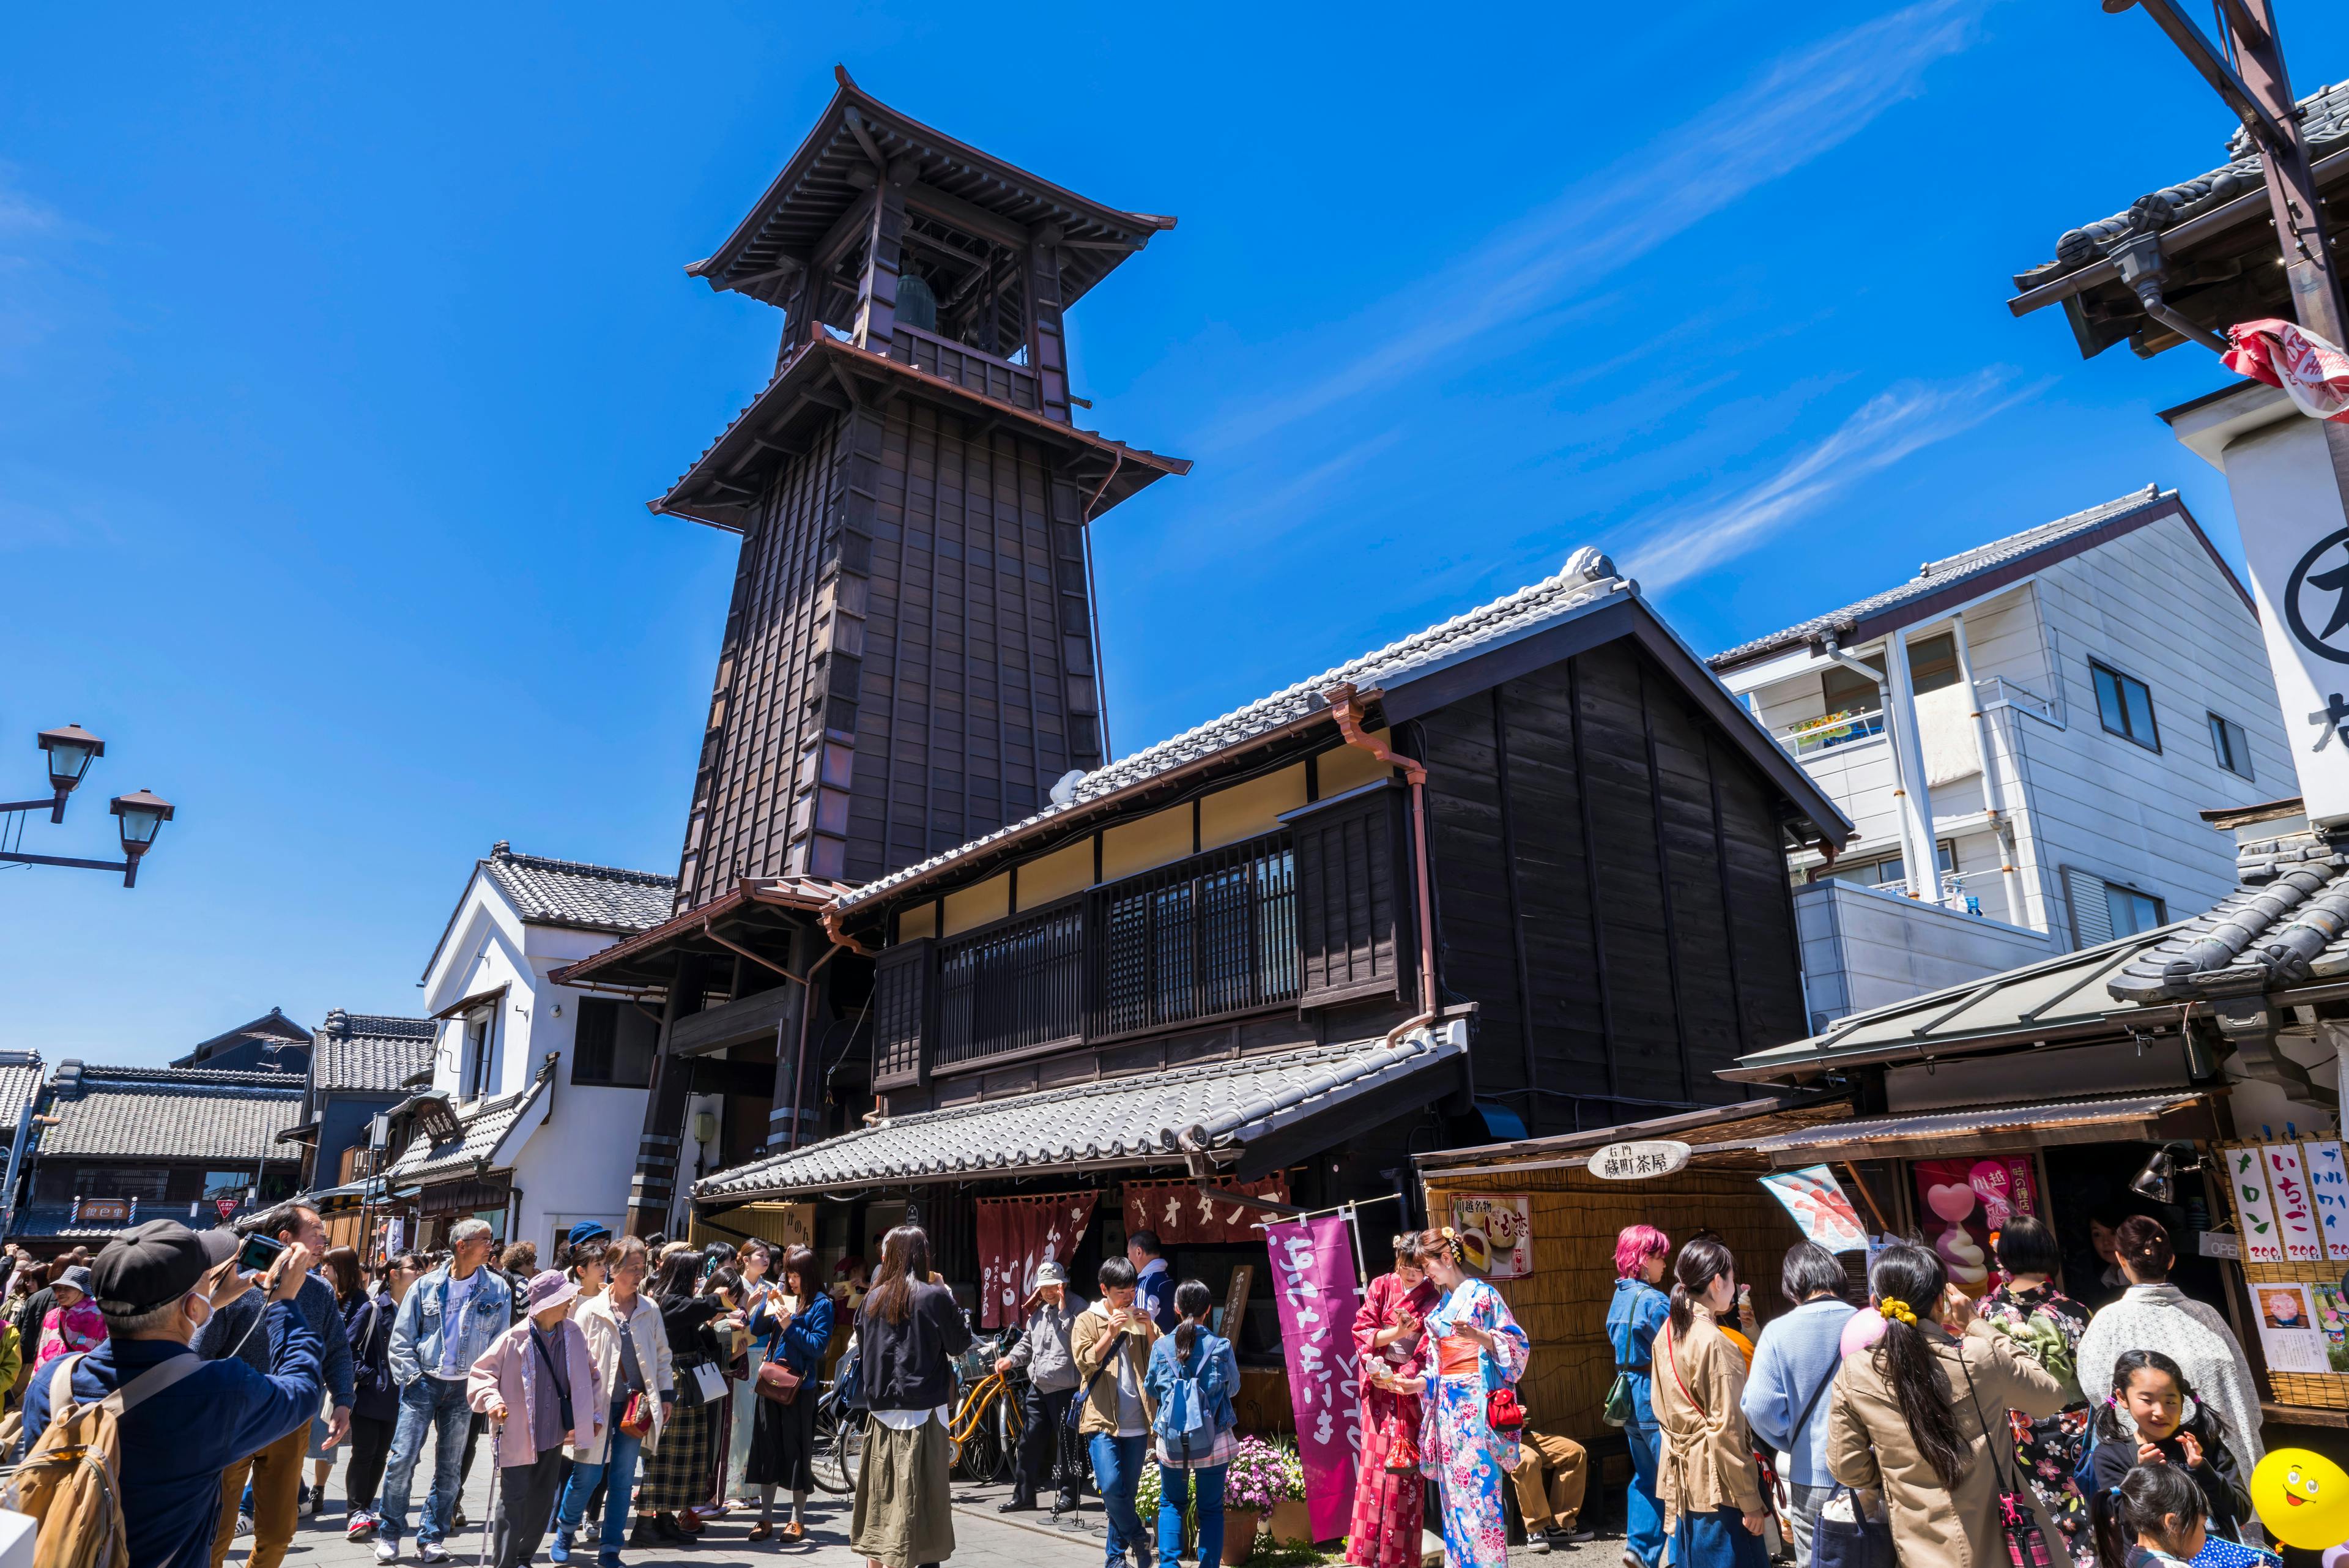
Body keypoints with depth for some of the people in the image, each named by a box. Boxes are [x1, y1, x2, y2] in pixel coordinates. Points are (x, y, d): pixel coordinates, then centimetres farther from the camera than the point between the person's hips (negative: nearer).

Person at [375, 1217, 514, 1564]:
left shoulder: (497, 1289, 0)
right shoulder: (426, 1286, -2)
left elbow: (500, 1340, 3)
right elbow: (401, 1338, 2)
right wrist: (411, 1376, -7)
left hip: (465, 1388, 1)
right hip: (424, 1382, -1)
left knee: (449, 1468, 8)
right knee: (403, 1459, -3)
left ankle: (432, 1538, 19)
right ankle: (389, 1533, 15)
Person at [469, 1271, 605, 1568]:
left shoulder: (573, 1335, -1)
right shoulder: (514, 1339, -16)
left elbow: (591, 1375, 10)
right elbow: (481, 1373, -7)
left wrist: (598, 1414, 10)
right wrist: (492, 1400, -24)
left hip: (554, 1435, 5)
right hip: (517, 1435, -5)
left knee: (542, 1501, 14)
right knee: (513, 1499, -4)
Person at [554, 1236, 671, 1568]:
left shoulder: (650, 1310, 3)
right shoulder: (591, 1310, -5)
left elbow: (662, 1354, 10)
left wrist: (666, 1394, 8)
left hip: (636, 1404, 2)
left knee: (623, 1479, 7)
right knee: (587, 1475, 2)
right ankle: (565, 1533, 29)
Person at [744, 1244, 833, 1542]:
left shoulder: (820, 1303, -7)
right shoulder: (779, 1293, 8)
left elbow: (819, 1346, -13)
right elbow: (756, 1330, 6)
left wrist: (790, 1326, -20)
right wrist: (766, 1306, -9)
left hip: (799, 1385, -5)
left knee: (796, 1450, 2)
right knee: (767, 1447, 9)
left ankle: (798, 1520, 14)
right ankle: (766, 1518, 21)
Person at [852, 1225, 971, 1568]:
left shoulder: (874, 1297, 5)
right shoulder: (934, 1296, -12)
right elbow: (959, 1344, -2)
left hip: (881, 1409, 5)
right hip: (922, 1410, -5)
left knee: (880, 1496, 15)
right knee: (914, 1500, -1)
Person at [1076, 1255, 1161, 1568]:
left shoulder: (1142, 1320, 11)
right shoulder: (1087, 1321, 2)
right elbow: (1085, 1364, -10)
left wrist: (1149, 1329, -12)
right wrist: (1110, 1333, -19)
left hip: (1136, 1422, 3)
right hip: (1102, 1419, -3)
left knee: (1127, 1492, 8)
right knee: (1111, 1487, -17)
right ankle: (1138, 1538, 5)